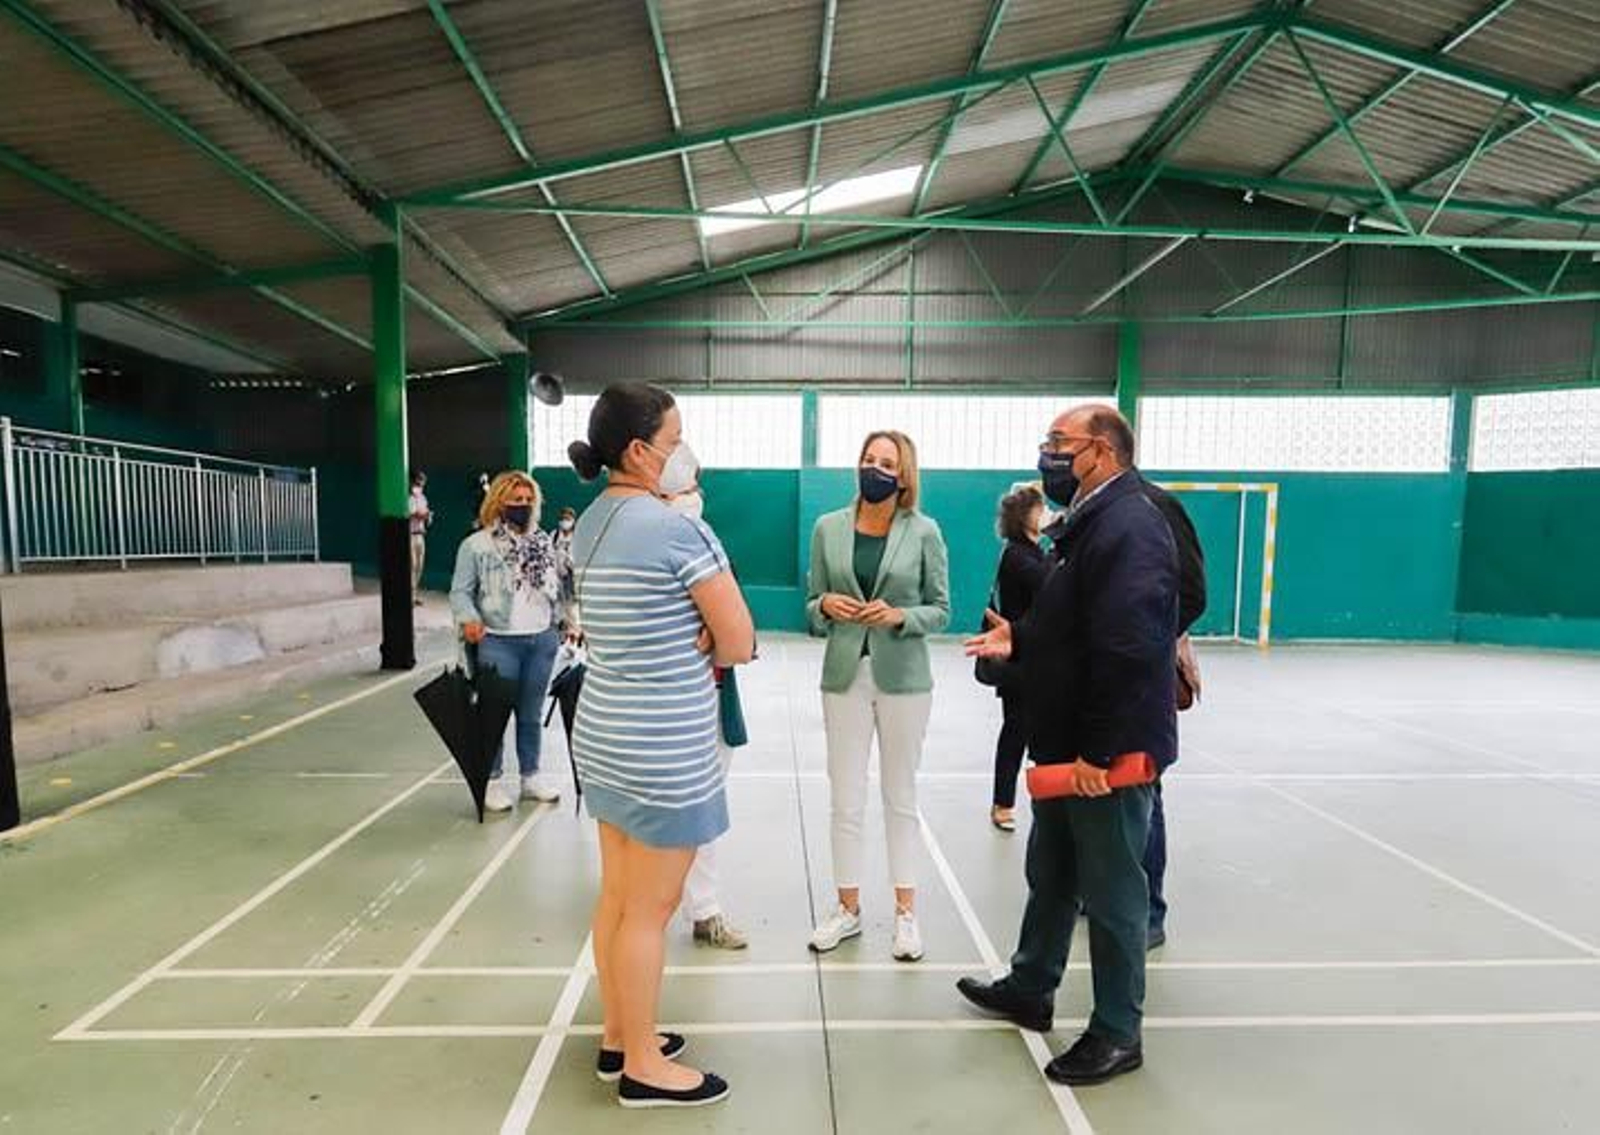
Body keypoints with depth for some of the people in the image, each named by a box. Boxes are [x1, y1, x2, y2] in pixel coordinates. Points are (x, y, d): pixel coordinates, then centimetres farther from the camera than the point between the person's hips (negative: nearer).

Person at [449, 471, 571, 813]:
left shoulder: (543, 543, 12)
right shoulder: (477, 544, -4)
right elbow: (461, 592, -4)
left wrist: (567, 619, 8)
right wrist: (469, 619, -21)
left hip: (542, 639, 5)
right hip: (498, 642, -4)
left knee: (531, 714, 14)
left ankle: (531, 777, 26)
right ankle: (491, 781, 19)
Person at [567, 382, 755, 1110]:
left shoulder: (590, 524, 7)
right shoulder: (678, 530, -19)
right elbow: (740, 643, -15)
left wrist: (687, 644, -3)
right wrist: (706, 648, 4)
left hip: (607, 733, 9)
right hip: (665, 748, -9)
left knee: (618, 897, 19)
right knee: (651, 909, 6)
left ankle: (617, 1036, 35)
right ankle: (643, 1067, 23)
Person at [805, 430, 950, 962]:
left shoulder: (924, 532, -4)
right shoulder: (828, 528, 1)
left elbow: (941, 610, 0)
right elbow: (812, 606, 7)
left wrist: (899, 616, -18)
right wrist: (825, 605, -15)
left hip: (903, 677, -1)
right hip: (845, 674, 2)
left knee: (901, 796, 11)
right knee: (846, 801, 8)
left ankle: (905, 912, 25)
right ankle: (848, 908, 25)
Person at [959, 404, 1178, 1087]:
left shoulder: (1129, 526, -21)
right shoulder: (1093, 518, 12)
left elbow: (1128, 648, -27)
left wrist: (1100, 751, -25)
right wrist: (1019, 636, 4)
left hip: (1109, 750, -10)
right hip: (1066, 742, 10)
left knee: (1111, 890, 7)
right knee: (1051, 873, 22)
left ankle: (1118, 1034, 26)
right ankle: (1029, 990, 41)